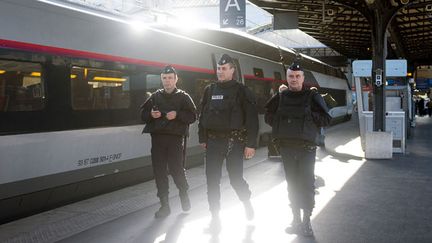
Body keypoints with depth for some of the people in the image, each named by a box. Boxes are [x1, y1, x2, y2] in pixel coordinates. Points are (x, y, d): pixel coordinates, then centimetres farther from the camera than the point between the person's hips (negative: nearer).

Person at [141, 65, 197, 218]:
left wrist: (177, 115, -15)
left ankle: (184, 194, 23)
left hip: (175, 138, -3)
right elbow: (143, 113, 16)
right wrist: (151, 114, -6)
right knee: (159, 171, 3)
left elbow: (193, 116, -1)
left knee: (176, 169, -7)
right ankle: (164, 205, 13)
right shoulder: (155, 96, 14)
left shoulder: (183, 96, 6)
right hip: (157, 138, 3)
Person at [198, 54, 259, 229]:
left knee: (236, 178, 0)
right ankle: (215, 216, 16)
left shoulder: (241, 91, -4)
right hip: (213, 141, 4)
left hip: (234, 141, -4)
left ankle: (247, 203, 31)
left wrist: (251, 144, -13)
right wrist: (203, 138, 11)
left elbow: (251, 118, -8)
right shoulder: (209, 90, 10)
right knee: (212, 180, 4)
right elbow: (203, 115, 15)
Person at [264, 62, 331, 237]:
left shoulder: (312, 96, 0)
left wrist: (306, 117, -10)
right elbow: (268, 116, 16)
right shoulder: (280, 97, 8)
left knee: (307, 183, -5)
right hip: (286, 147, 3)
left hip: (306, 147, -3)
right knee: (292, 184, 10)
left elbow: (325, 119, -2)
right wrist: (281, 122, 0)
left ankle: (306, 221, 5)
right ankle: (296, 219, 21)